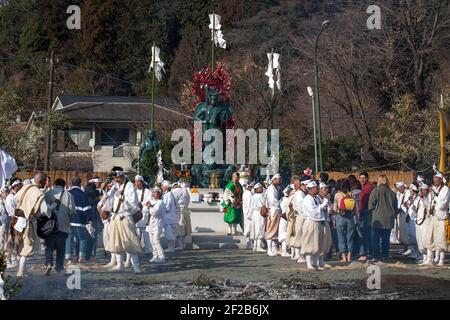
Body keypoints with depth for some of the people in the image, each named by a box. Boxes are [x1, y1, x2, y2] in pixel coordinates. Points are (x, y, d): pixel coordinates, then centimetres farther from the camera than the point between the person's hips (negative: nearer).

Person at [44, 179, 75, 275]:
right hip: (63, 225, 0)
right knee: (61, 248, 10)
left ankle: (48, 263, -12)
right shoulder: (68, 195, -1)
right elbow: (72, 211, -4)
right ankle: (59, 268, 12)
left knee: (49, 246, 8)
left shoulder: (48, 193, 0)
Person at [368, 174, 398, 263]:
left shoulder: (375, 191, -6)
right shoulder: (392, 193, 7)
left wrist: (372, 214, 11)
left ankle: (376, 256, -5)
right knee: (386, 239, 10)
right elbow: (396, 208, 13)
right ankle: (385, 256, 11)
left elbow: (371, 205, -5)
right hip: (389, 220, 4)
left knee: (375, 239, 0)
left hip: (378, 219, -4)